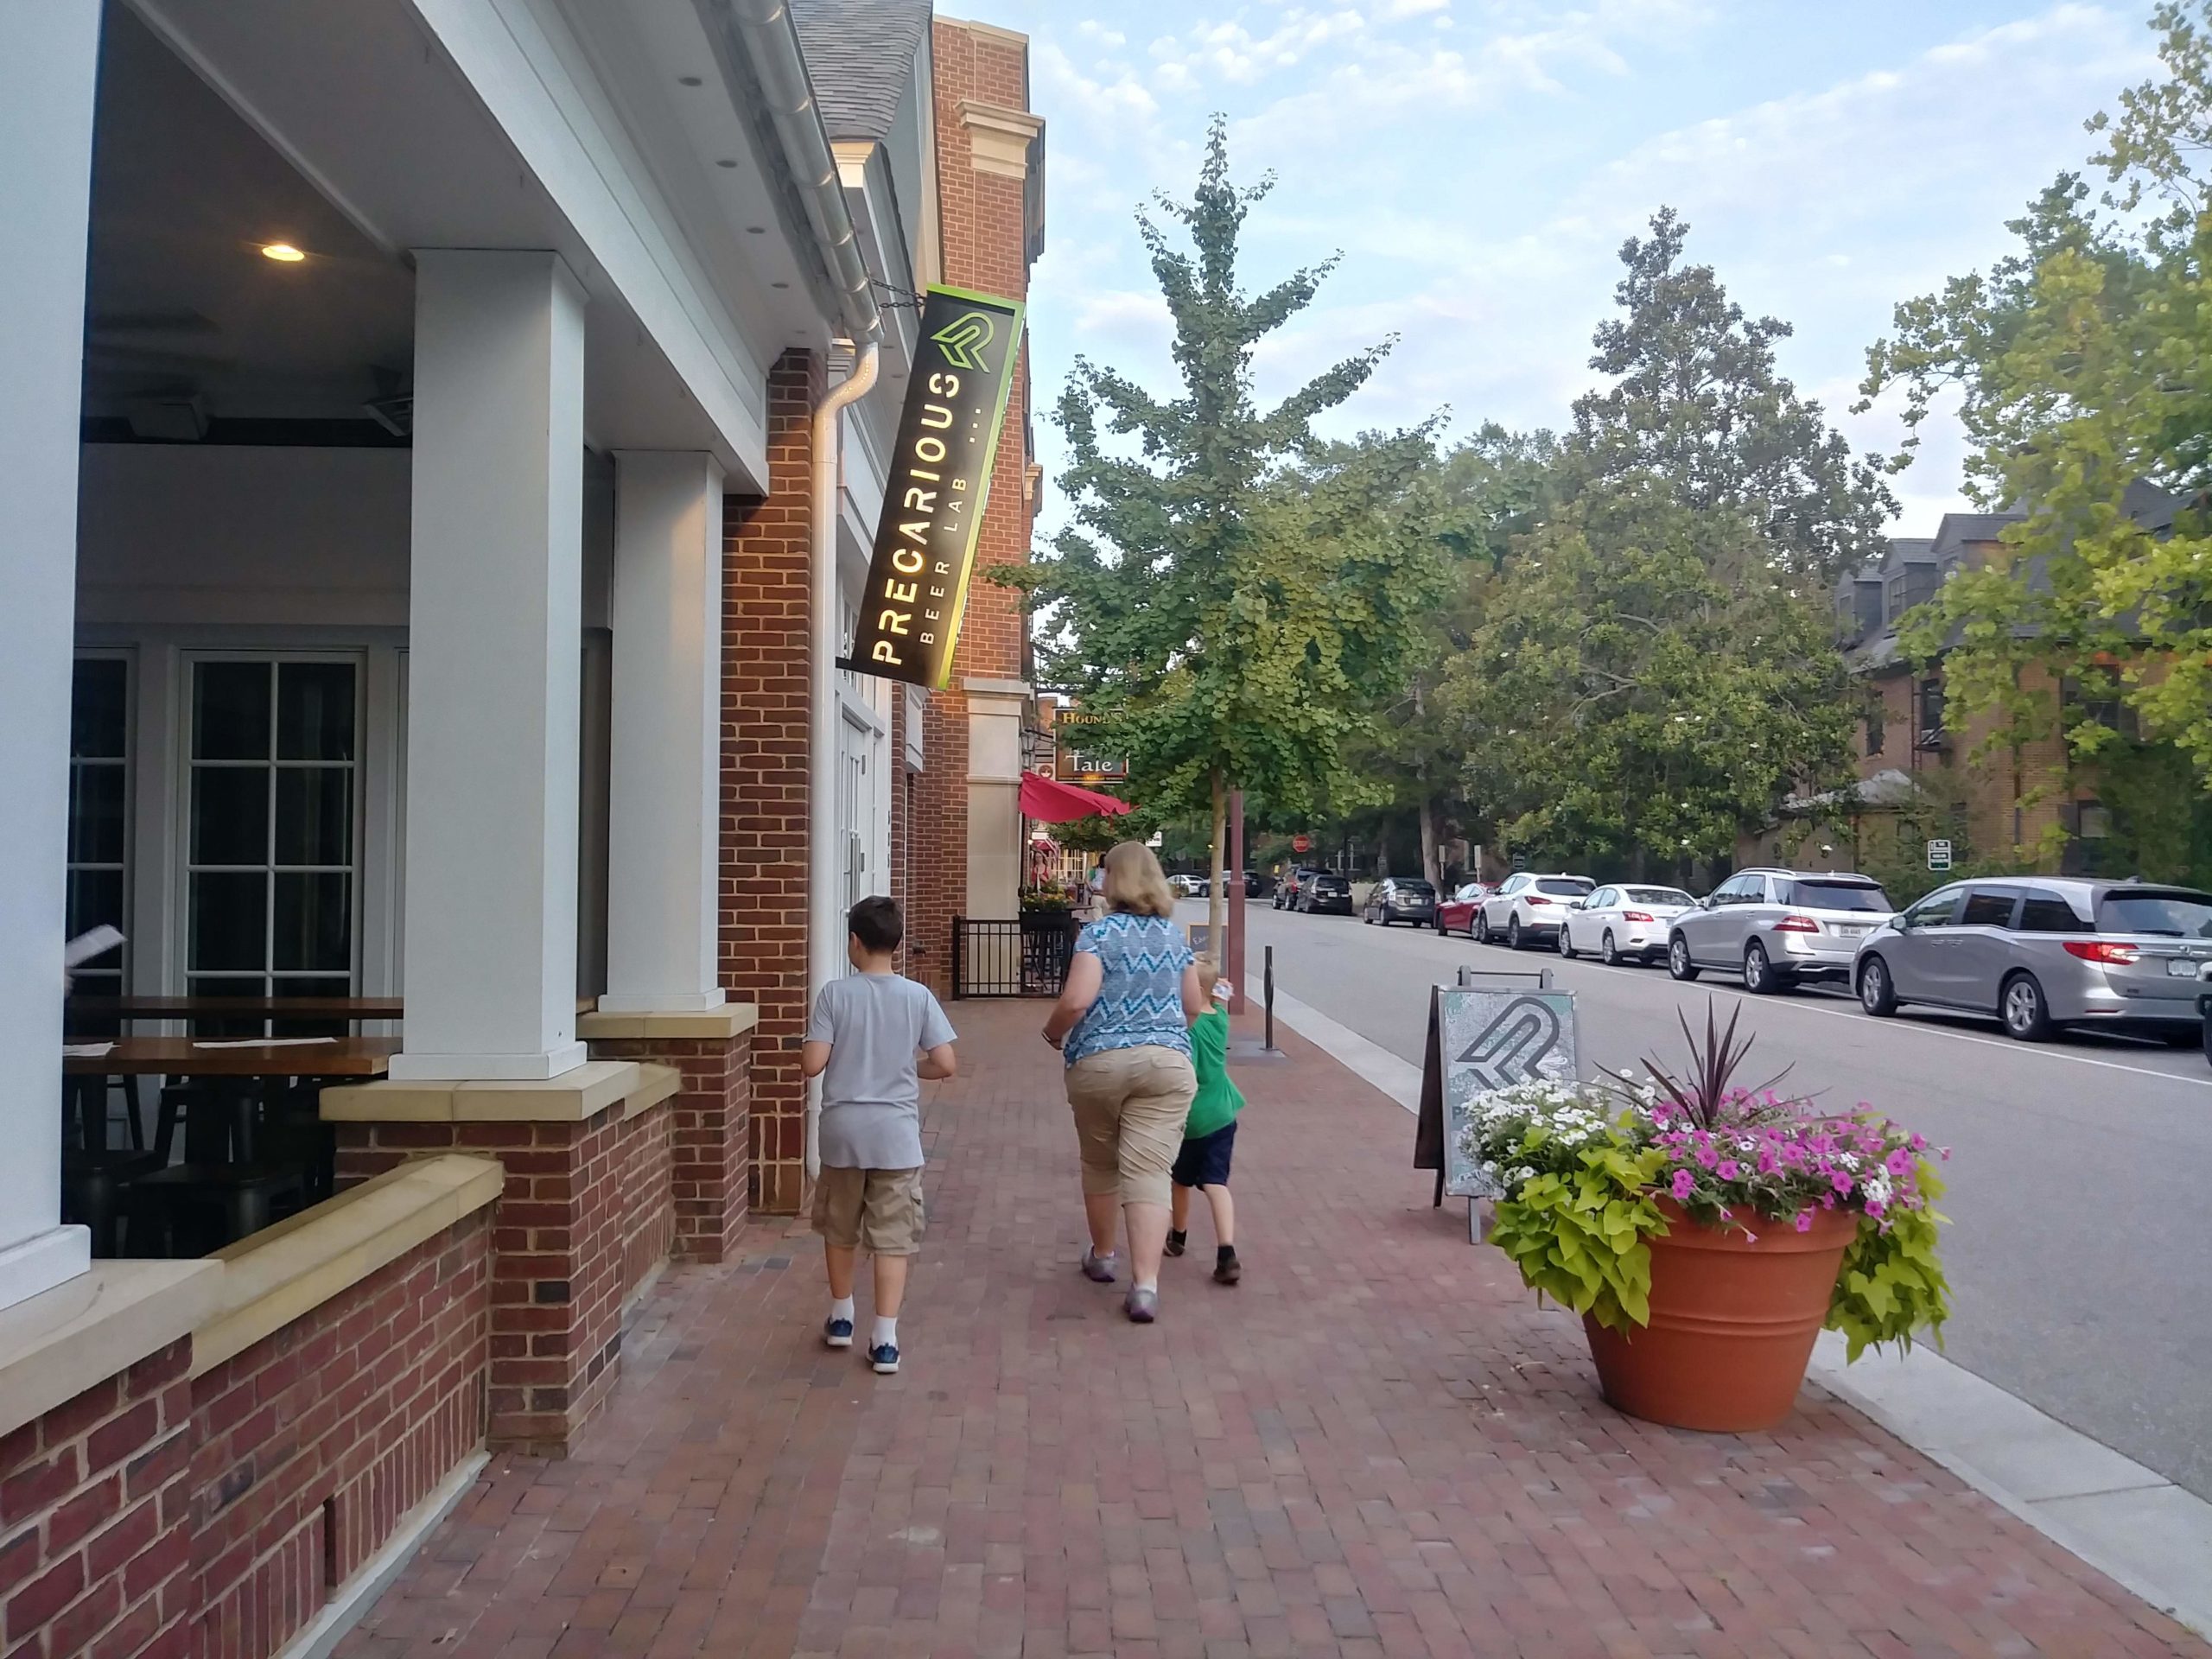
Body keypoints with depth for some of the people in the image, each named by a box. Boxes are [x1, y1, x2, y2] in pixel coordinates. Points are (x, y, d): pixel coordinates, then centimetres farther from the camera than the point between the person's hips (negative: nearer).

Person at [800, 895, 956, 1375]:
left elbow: (812, 1064, -11)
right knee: (893, 1236, 4)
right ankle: (885, 1337, 1)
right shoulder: (918, 996, -5)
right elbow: (944, 1065, -5)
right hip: (896, 1132, 0)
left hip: (843, 1129, 1)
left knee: (839, 1229, 19)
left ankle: (841, 1317, 34)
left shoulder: (835, 994, -7)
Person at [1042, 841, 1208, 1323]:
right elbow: (1195, 1008, 16)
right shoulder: (1175, 936, 10)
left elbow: (1077, 1000, -17)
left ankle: (1103, 1256, 35)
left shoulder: (1099, 933, -5)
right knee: (1149, 1172, -3)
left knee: (1100, 1165, 18)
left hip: (1099, 1061, -2)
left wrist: (1053, 1032, 2)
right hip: (1168, 1063, 2)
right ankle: (1146, 1284, -12)